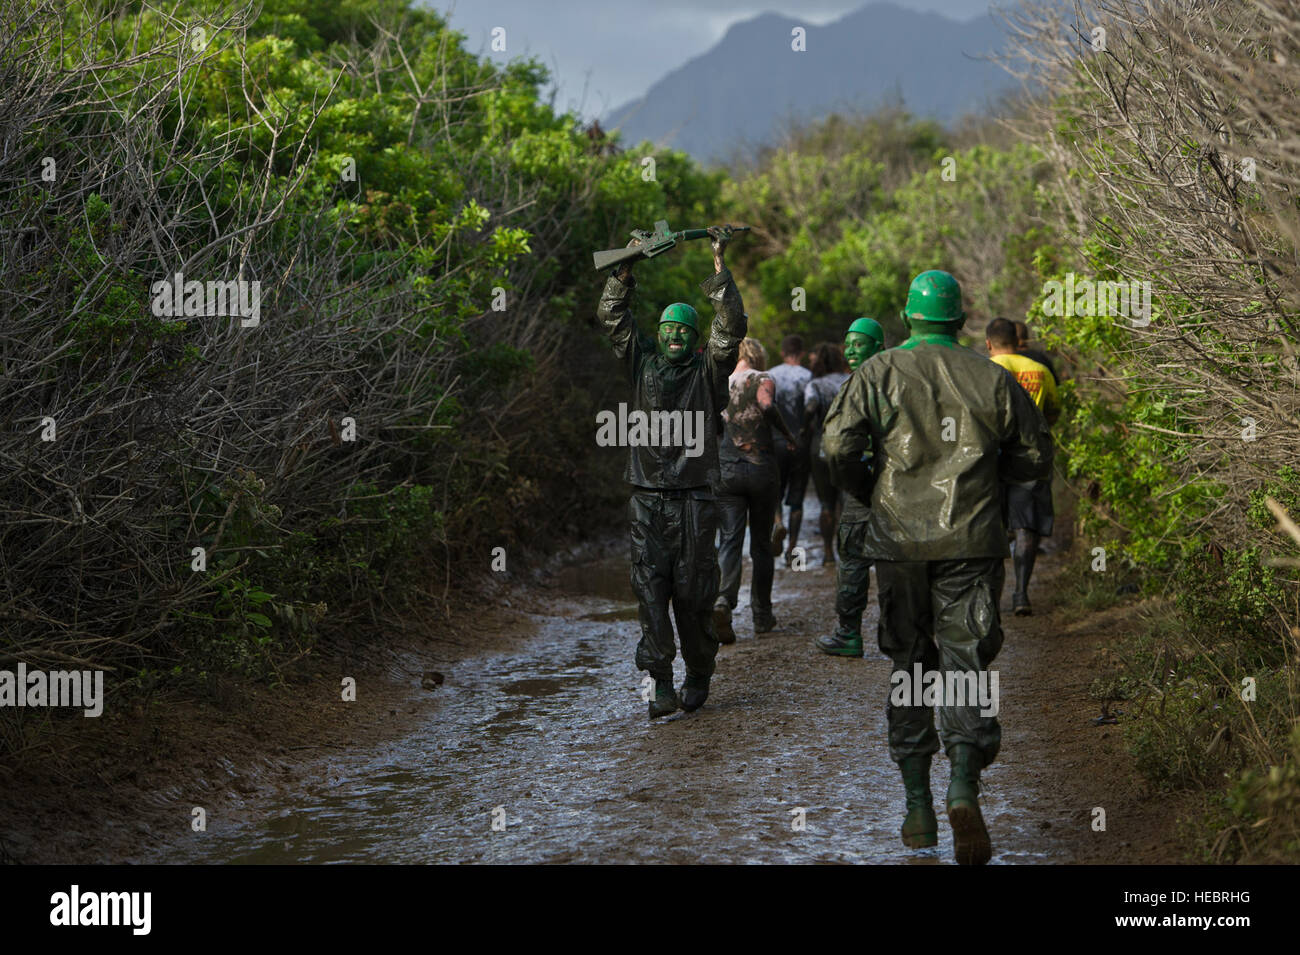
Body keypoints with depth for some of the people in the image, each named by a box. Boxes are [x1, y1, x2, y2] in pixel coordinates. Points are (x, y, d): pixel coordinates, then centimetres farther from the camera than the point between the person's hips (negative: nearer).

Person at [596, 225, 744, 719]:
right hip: (647, 498, 2)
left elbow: (732, 327, -6)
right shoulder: (642, 362, 12)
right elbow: (612, 317, 8)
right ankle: (660, 683, -4)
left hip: (693, 498, -2)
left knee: (693, 592, 1)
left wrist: (719, 267, -9)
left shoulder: (707, 369, 6)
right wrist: (625, 269, -1)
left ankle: (698, 676, 16)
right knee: (651, 590, -5)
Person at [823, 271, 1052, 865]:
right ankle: (964, 786, -23)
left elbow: (838, 444, -9)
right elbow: (1035, 458, 11)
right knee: (964, 664, 0)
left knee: (909, 667, 11)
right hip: (969, 543, 0)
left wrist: (868, 490, 10)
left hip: (899, 542, 0)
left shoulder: (878, 373, 1)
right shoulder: (992, 380, 4)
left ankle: (918, 809, 13)